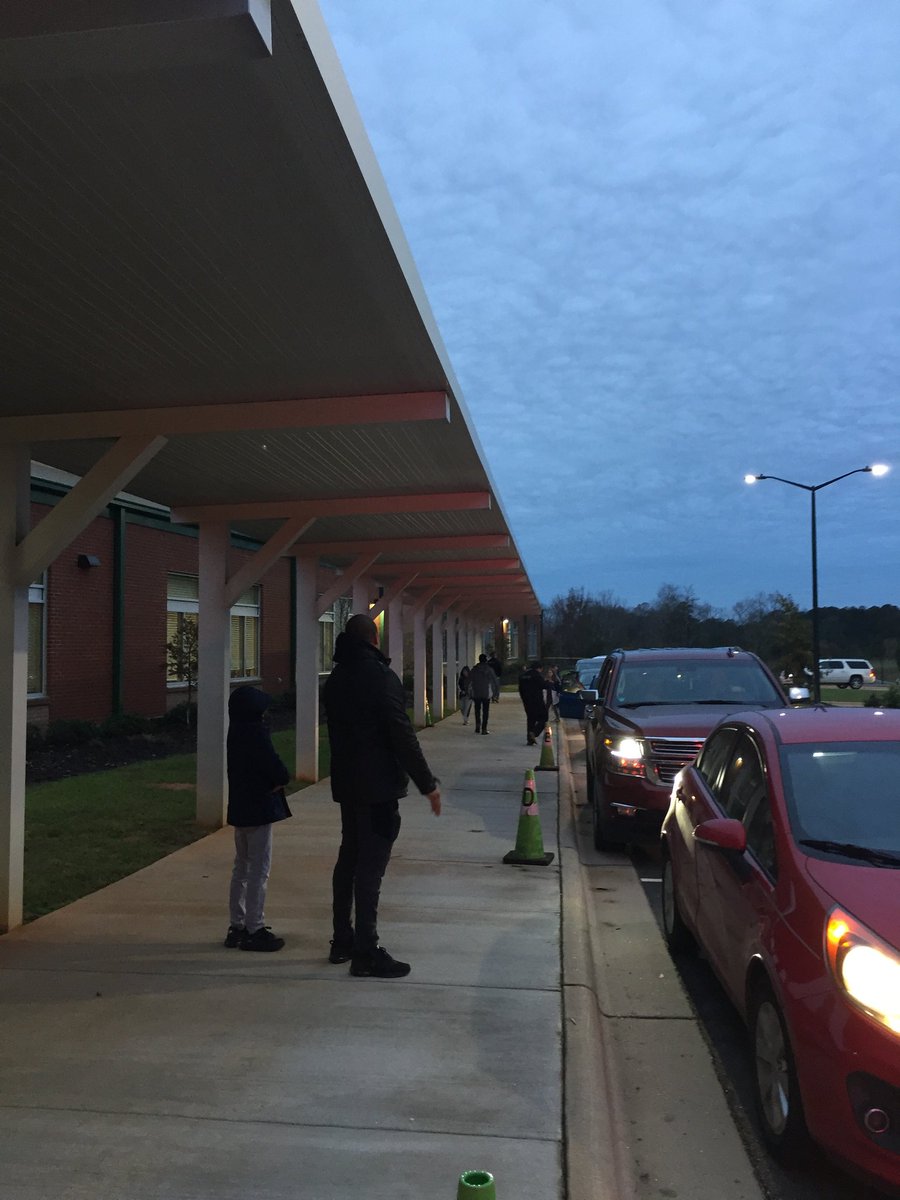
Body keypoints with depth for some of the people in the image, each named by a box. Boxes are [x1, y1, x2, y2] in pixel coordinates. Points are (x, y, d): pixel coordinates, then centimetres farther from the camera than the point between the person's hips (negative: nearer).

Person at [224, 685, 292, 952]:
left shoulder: (235, 732, 9)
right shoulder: (256, 732, -18)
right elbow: (275, 767, -24)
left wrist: (276, 778, 1)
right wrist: (283, 778, -1)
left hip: (240, 809, 9)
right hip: (259, 809, -9)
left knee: (242, 867, 16)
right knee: (259, 870, -2)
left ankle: (237, 926, 23)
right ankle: (254, 930, 2)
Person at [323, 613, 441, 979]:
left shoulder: (335, 681, 10)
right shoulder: (381, 678, -16)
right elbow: (402, 736, -18)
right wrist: (428, 784, -13)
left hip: (346, 784, 8)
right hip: (378, 785, -8)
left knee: (349, 858, 17)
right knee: (370, 866, -4)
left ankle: (342, 941, 26)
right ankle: (366, 952, 0)